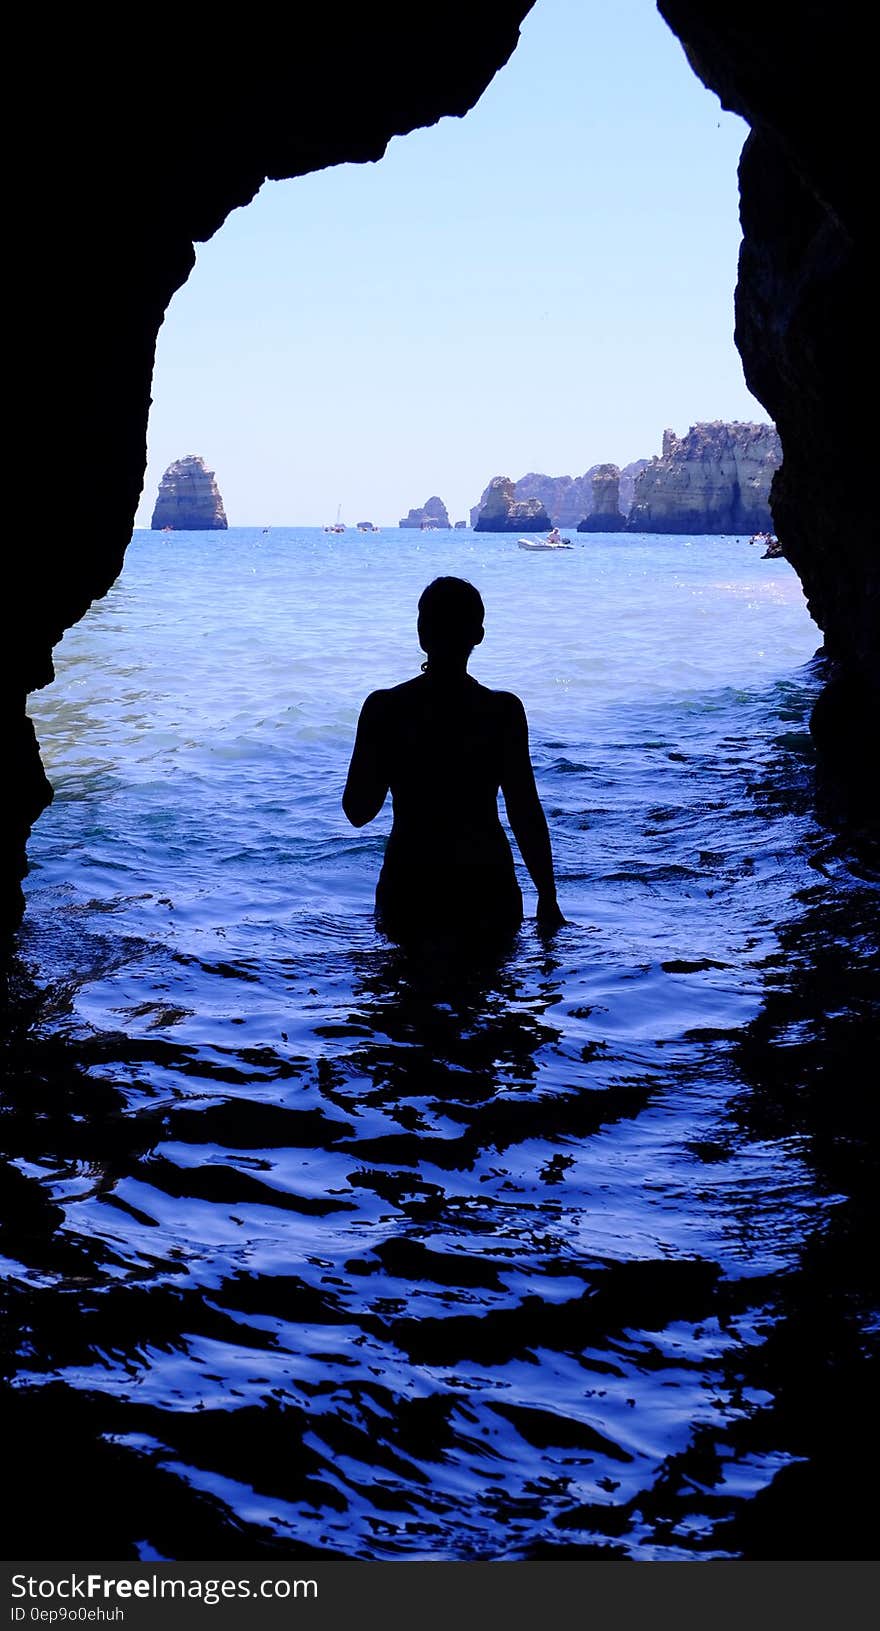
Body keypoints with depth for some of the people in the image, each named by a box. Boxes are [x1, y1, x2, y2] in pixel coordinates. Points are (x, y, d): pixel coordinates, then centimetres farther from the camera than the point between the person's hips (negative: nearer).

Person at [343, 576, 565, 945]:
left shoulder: (384, 708, -7)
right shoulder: (504, 711, -9)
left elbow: (357, 812, -1)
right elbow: (526, 816, -8)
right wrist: (548, 900, 2)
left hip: (408, 896, 1)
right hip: (487, 895, 0)